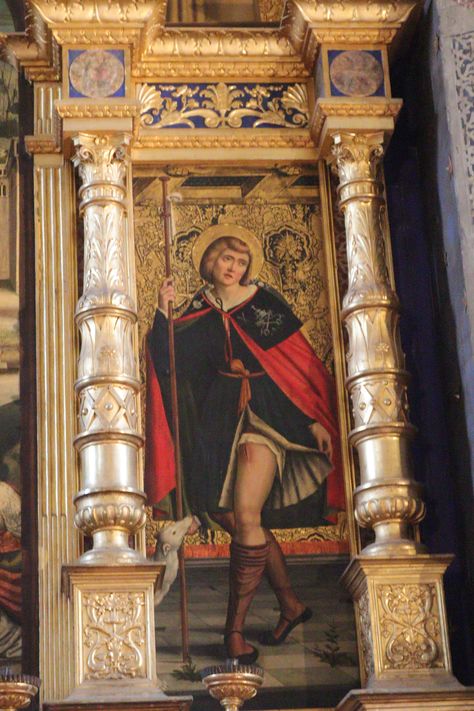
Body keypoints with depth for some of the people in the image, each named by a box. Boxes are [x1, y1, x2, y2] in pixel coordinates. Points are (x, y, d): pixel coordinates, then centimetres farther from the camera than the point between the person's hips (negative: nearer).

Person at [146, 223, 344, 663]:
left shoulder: (264, 304, 3)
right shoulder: (197, 314, 11)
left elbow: (301, 361, 2)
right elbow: (169, 358, 0)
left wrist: (316, 419, -3)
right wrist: (163, 314, -12)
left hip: (264, 412, -4)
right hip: (218, 420, 4)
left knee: (245, 516, -16)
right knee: (234, 520, 5)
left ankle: (235, 627, -10)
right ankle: (290, 605, 23)